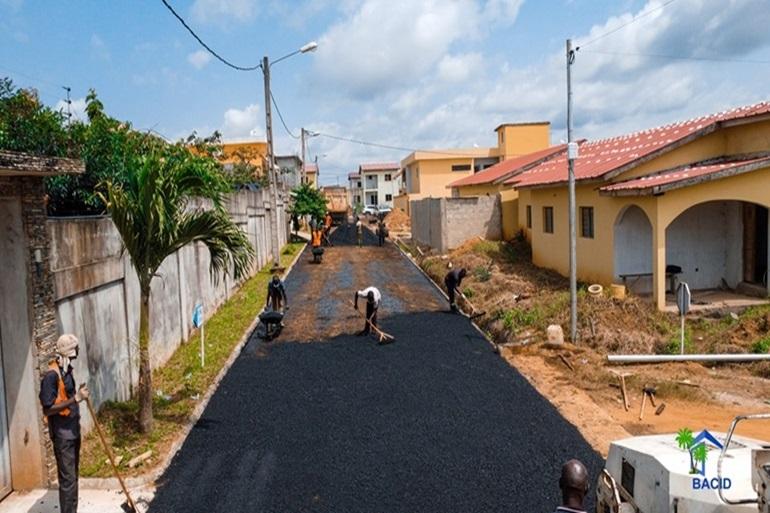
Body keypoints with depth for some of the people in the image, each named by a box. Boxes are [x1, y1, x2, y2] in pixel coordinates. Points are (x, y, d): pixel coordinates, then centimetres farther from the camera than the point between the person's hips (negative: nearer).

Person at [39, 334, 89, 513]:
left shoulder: (67, 370, 9)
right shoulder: (51, 375, -19)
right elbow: (48, 409, -23)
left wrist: (79, 394, 5)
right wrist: (76, 398, -26)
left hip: (73, 429, 9)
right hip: (62, 433, -9)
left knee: (74, 475, 16)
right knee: (67, 478, -5)